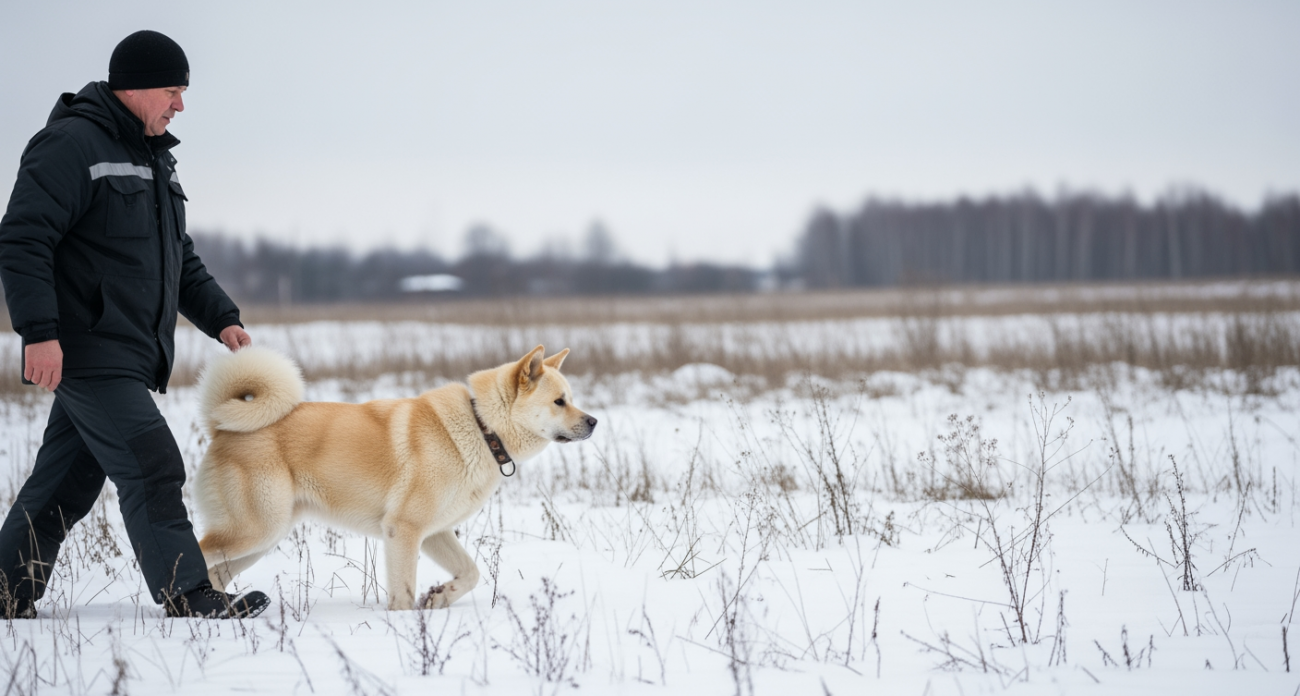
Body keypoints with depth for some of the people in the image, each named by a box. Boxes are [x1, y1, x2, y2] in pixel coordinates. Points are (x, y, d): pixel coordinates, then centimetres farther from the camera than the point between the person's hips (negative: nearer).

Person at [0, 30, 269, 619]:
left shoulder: (154, 158, 20)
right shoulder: (71, 145, -11)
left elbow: (179, 260, 28)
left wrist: (221, 318, 16)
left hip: (126, 358, 9)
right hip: (87, 351, -9)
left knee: (65, 483, 12)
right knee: (152, 468, -13)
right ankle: (189, 600, -12)